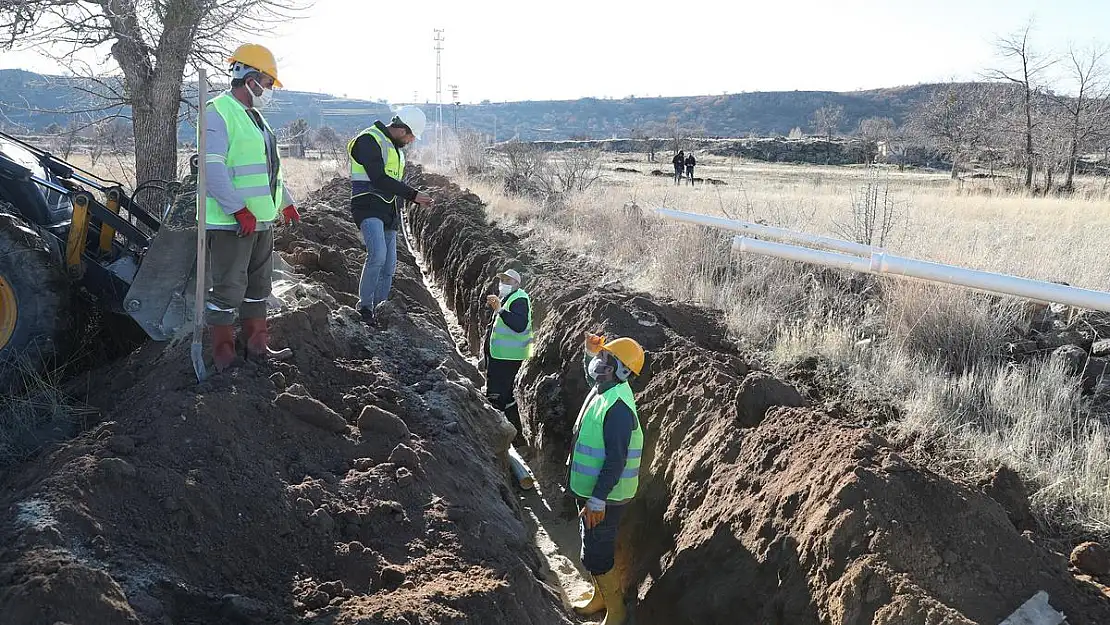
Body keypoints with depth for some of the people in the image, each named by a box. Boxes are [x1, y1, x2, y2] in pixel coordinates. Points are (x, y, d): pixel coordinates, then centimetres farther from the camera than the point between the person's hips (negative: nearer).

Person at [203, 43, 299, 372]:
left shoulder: (255, 117, 19)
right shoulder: (218, 112, -11)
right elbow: (213, 168, -21)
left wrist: (286, 202, 26)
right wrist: (239, 209, -24)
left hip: (262, 220, 10)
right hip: (232, 222, -10)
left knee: (258, 287, 17)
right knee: (228, 291, -4)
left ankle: (257, 346, 28)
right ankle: (223, 357, 4)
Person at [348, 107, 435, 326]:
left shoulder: (395, 147, 21)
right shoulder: (368, 140, -10)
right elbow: (379, 180, -20)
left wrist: (417, 198, 16)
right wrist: (413, 194, -17)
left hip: (388, 213, 9)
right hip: (368, 207, -9)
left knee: (389, 264, 5)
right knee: (378, 254, -26)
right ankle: (365, 306, -12)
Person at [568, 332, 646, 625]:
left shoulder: (617, 406, -28)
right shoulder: (603, 389, 0)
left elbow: (616, 460, -29)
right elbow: (593, 372, 27)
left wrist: (597, 500, -28)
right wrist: (591, 351, 10)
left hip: (604, 496, -9)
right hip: (589, 490, 9)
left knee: (596, 554, 2)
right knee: (595, 545, 23)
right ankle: (600, 596, 41)